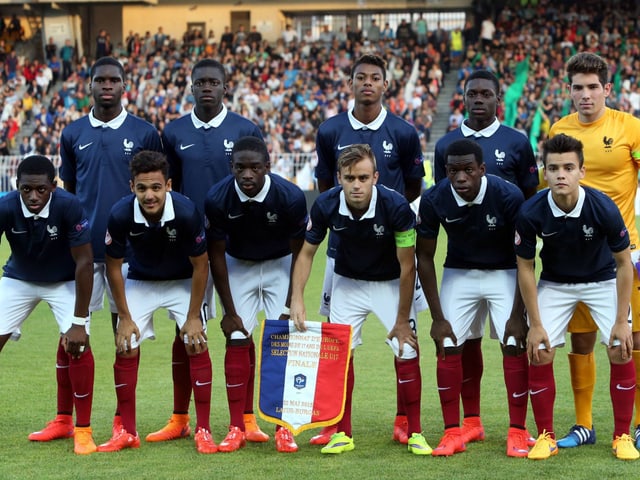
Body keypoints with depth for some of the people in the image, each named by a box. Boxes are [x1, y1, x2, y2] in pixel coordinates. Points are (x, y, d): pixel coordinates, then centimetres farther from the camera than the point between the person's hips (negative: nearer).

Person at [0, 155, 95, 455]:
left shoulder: (69, 207, -30)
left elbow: (84, 263, -24)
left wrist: (79, 322, -24)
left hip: (64, 281, -2)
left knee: (75, 345, -19)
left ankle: (82, 430, -5)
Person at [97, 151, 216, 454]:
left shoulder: (187, 212, -32)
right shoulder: (121, 215, -28)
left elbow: (200, 265, -17)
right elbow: (113, 267, -11)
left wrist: (193, 317, -15)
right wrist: (125, 318, -9)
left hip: (183, 282, -1)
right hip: (140, 281, 1)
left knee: (197, 345, -14)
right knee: (125, 348, -7)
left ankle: (203, 431, -4)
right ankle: (127, 432, 6)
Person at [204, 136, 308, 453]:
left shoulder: (290, 197, -28)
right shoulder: (217, 199, -26)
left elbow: (300, 254, -14)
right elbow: (216, 256, -12)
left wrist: (291, 306, -15)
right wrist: (229, 311, -11)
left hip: (280, 265, -1)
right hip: (238, 266, 1)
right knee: (237, 340, -8)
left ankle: (283, 427, -3)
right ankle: (238, 427, -1)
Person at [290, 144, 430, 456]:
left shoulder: (396, 207, -31)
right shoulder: (326, 206, -23)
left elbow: (407, 267, -21)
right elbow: (307, 252, -7)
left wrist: (402, 321, -16)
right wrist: (297, 298, -19)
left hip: (391, 283, -2)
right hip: (348, 282, 2)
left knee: (406, 352, -9)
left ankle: (415, 433, 4)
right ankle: (343, 433, 10)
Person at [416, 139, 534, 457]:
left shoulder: (508, 197, -26)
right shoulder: (434, 200, -20)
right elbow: (424, 257, -8)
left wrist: (518, 314, -15)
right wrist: (438, 317, -9)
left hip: (504, 273, -2)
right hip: (459, 273, 2)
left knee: (514, 346, -12)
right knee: (448, 346, -7)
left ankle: (517, 432, -1)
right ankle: (452, 433, 3)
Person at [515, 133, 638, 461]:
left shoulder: (603, 209, -28)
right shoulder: (530, 213, -25)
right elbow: (525, 267, -11)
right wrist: (535, 324, -11)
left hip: (602, 281, -1)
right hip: (554, 283, 1)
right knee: (539, 354, -12)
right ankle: (546, 436, 5)